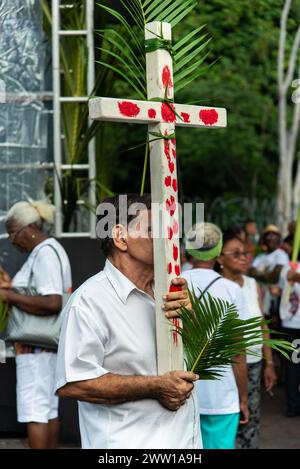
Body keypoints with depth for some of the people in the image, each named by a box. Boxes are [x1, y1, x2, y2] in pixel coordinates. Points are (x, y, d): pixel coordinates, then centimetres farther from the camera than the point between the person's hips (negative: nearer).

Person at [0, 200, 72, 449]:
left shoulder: (45, 253, -16)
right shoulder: (49, 249, 16)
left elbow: (52, 303, -27)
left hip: (36, 345, -10)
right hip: (48, 344, 10)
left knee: (34, 411, -5)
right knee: (49, 410, 15)